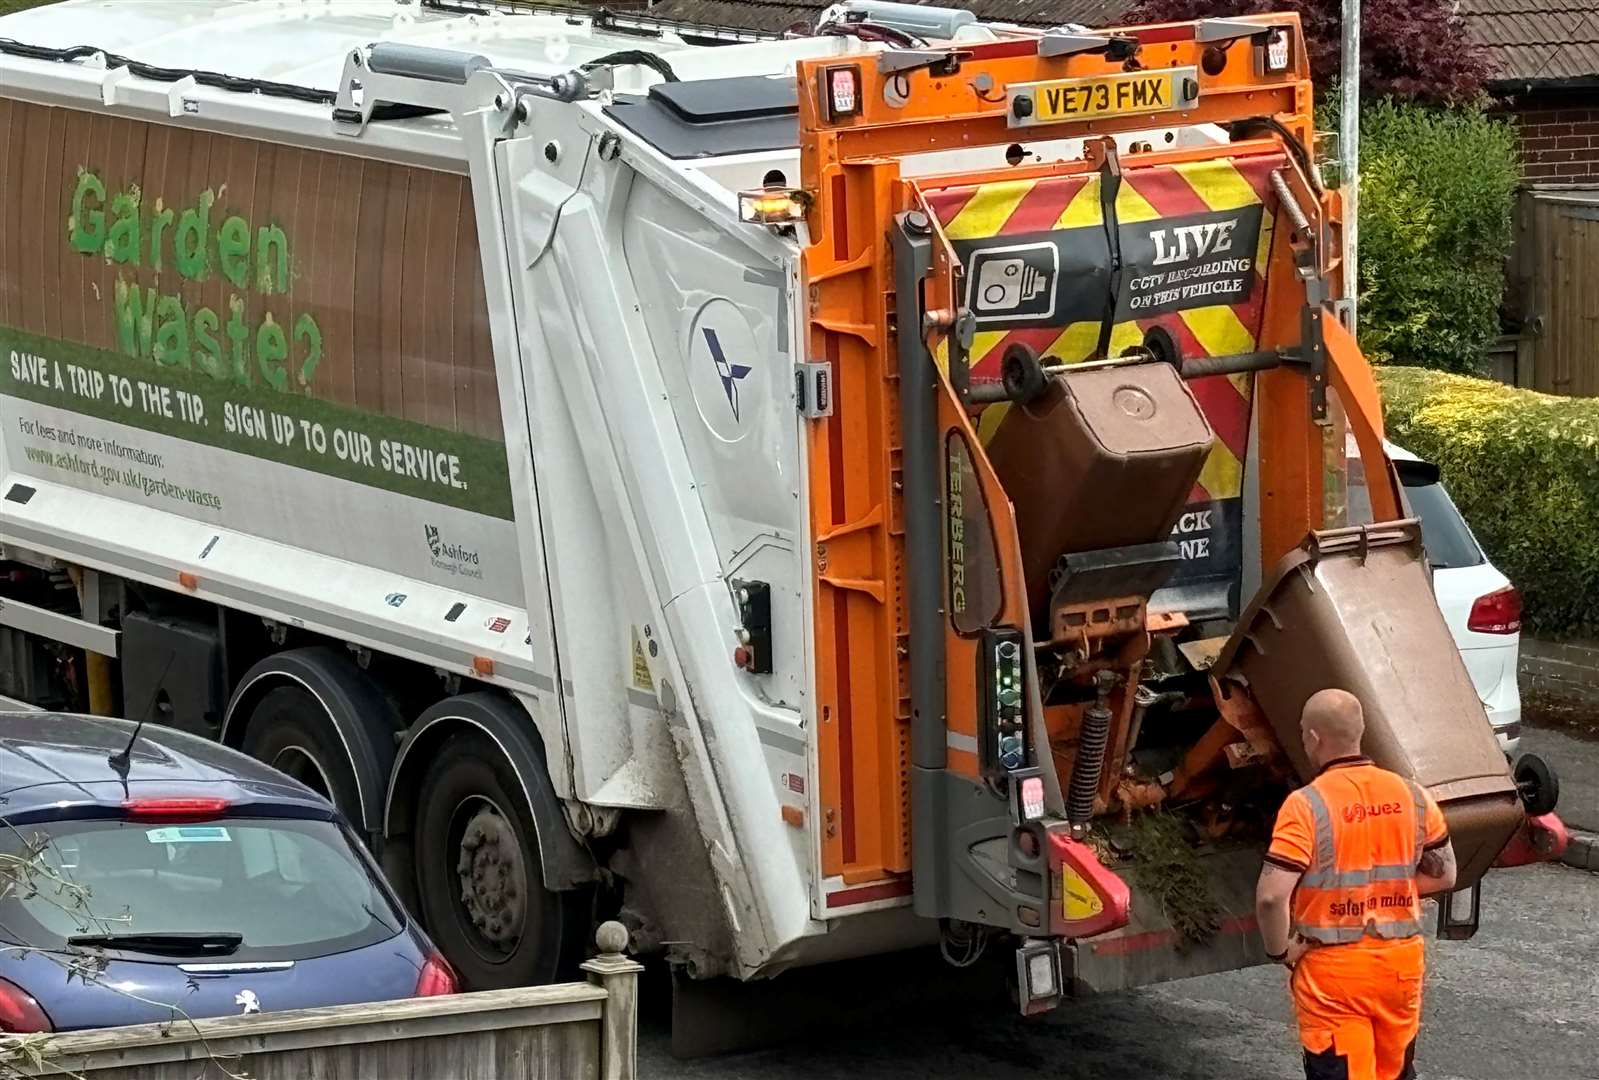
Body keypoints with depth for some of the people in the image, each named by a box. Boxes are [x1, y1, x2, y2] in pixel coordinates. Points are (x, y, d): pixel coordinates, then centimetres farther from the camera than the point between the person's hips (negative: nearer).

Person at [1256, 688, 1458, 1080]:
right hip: (1402, 963, 5)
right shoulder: (1411, 796, 1)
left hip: (1332, 971, -5)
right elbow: (1444, 875, 11)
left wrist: (1280, 950, -7)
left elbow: (1271, 896, -23)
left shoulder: (1306, 806, -16)